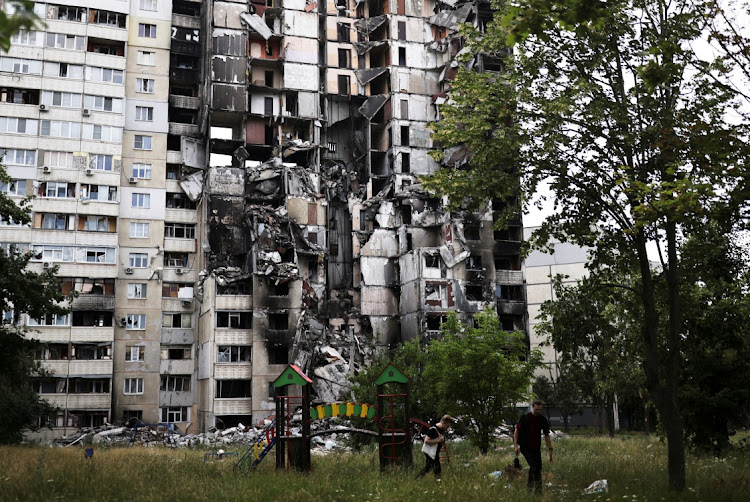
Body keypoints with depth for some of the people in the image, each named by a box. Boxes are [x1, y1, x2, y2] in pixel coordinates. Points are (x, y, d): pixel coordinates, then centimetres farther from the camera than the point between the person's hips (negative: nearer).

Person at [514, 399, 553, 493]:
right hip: (525, 447, -4)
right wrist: (516, 445, -10)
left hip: (536, 448, 4)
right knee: (533, 465, -20)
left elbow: (546, 435, 8)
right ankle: (529, 486, -6)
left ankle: (538, 490, 11)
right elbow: (516, 431, -3)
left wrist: (550, 449, 3)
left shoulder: (543, 420, 2)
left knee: (538, 468, 1)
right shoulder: (524, 418, -9)